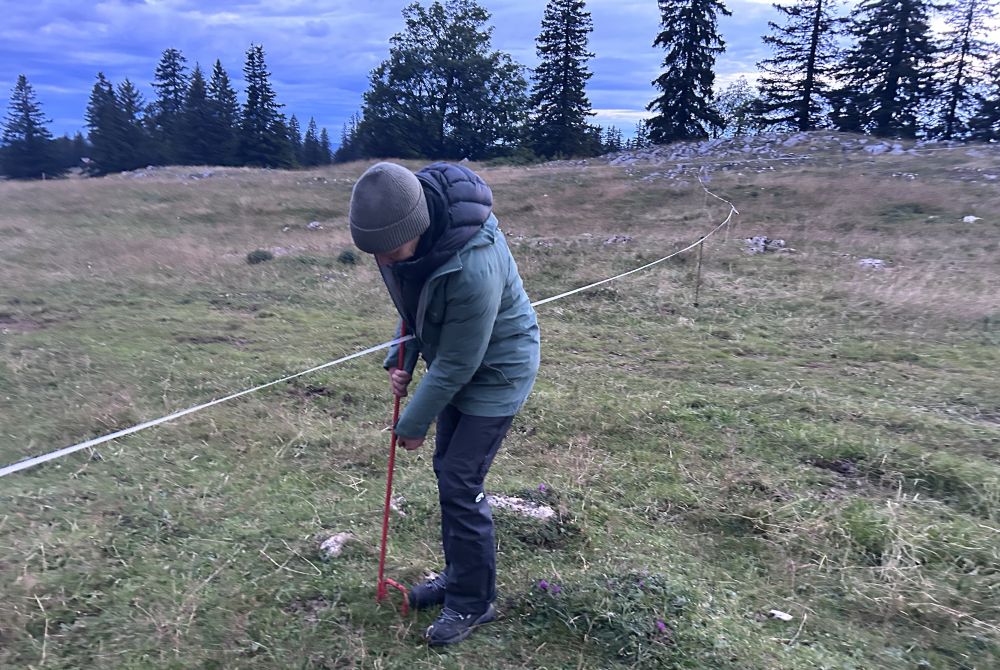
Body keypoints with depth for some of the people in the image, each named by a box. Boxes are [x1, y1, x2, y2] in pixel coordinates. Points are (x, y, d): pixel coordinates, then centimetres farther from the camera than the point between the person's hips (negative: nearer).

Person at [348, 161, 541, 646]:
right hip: (454, 362, 8)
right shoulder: (409, 213, -15)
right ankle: (457, 576, 34)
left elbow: (457, 365, -27)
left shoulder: (473, 267, -39)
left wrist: (413, 423, -14)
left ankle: (473, 602, 16)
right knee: (447, 470, 15)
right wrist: (401, 358, -3)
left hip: (496, 369, -8)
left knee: (459, 482, -5)